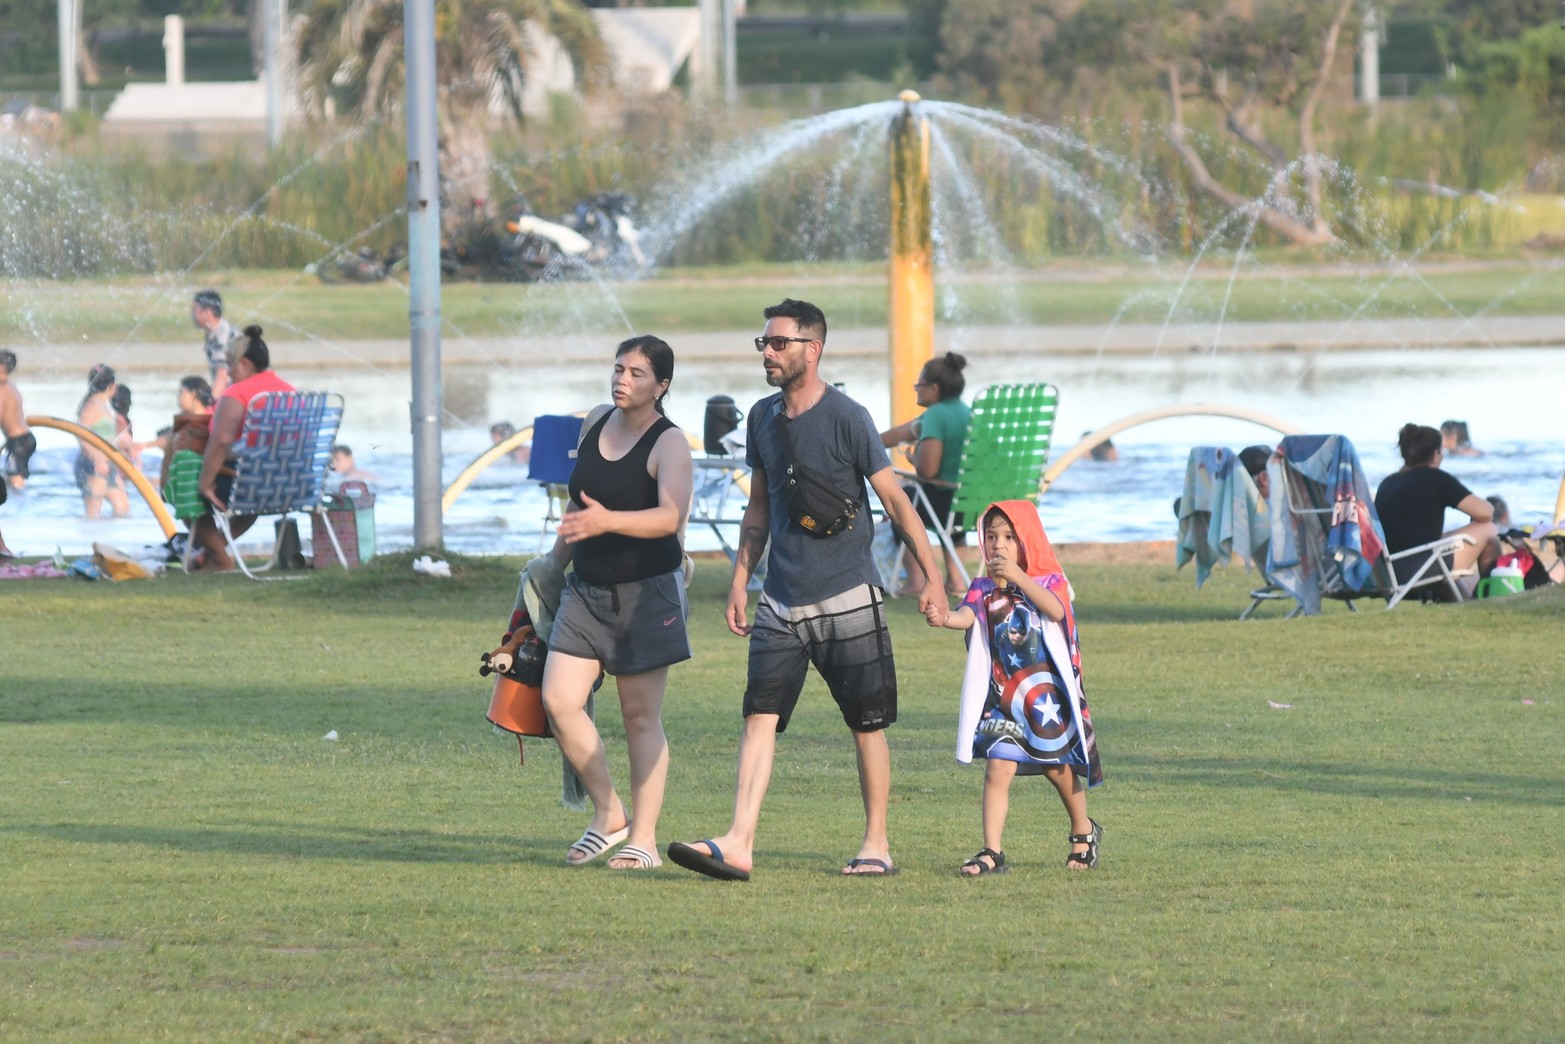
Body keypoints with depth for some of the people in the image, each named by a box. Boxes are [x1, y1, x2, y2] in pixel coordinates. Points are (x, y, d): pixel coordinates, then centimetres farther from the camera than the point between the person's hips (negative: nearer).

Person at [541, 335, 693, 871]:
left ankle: (643, 839, 4)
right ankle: (609, 815, 8)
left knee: (641, 716, -1)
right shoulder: (595, 423, 9)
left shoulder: (669, 443, -12)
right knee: (558, 701, -7)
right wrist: (557, 557, 25)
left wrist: (607, 522, -43)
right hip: (586, 589, 6)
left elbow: (670, 516, -28)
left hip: (646, 592, -6)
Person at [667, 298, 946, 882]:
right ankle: (738, 845, -15)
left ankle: (877, 844, 14)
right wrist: (739, 583, 15)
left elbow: (896, 503, -5)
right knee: (760, 716, -7)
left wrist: (932, 579, -5)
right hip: (782, 603, 5)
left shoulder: (846, 418, -9)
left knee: (867, 724, 3)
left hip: (848, 598, -5)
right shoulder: (762, 418, 9)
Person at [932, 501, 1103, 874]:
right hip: (1003, 698, 1)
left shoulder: (1048, 581, -3)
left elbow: (1055, 610, -26)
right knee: (997, 769, -13)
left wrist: (1018, 578, -39)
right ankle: (992, 852, -14)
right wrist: (944, 618, -41)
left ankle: (1084, 832, 37)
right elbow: (966, 617, -17)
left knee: (1058, 768, 13)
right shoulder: (984, 588, 2)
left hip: (1047, 695, -1)